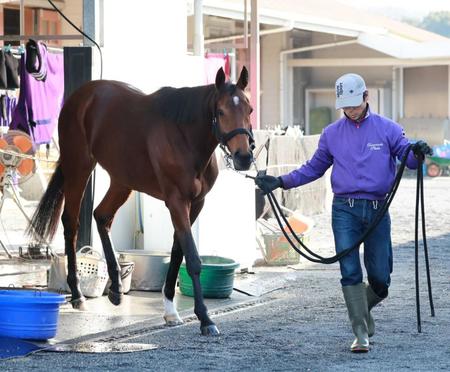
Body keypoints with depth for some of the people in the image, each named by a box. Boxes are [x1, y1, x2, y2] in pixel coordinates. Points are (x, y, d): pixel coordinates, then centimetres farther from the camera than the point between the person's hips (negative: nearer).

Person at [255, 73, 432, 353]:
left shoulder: (387, 129, 2)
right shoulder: (332, 134, 8)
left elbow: (407, 158, -2)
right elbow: (313, 169, 17)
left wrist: (418, 153, -26)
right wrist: (280, 182, 8)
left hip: (377, 211, -1)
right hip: (345, 211, 1)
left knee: (380, 277, 4)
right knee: (350, 273, -7)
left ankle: (363, 307, 36)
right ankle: (361, 333, -2)